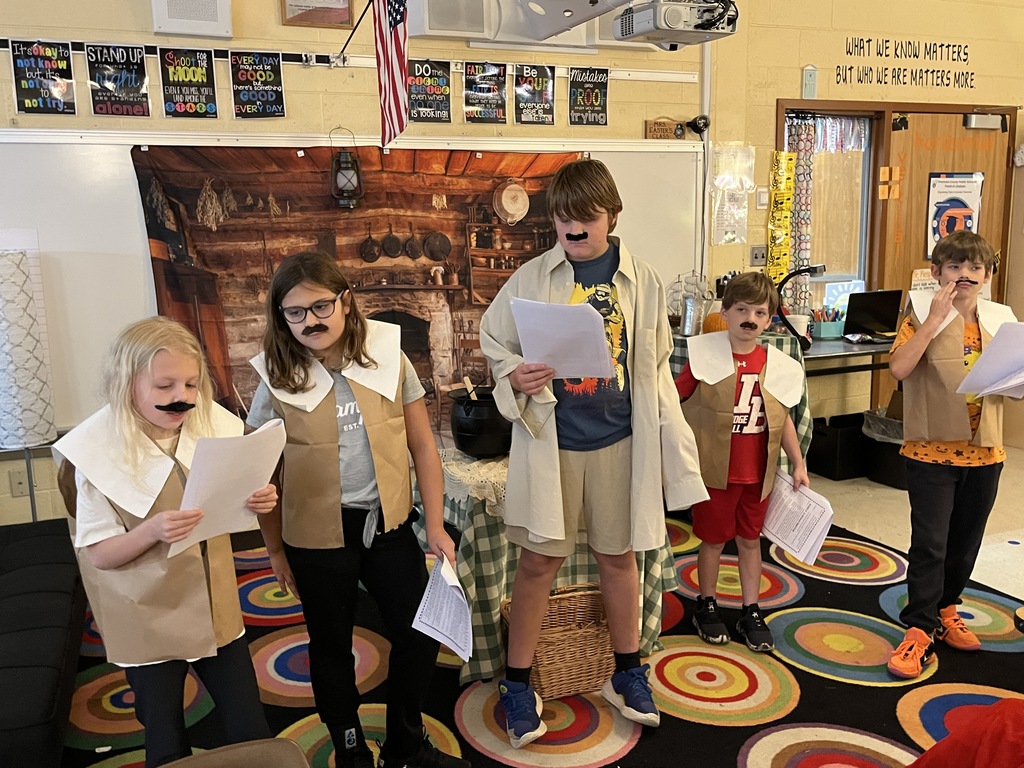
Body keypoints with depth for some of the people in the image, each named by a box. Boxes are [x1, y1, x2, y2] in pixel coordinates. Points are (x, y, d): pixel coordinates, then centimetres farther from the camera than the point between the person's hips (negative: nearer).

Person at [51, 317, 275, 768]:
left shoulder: (214, 427, -8)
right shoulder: (98, 453, -17)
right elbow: (99, 554, -13)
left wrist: (257, 503, -16)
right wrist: (152, 531, -31)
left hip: (216, 610, 3)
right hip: (149, 622, -3)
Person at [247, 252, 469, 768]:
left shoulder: (388, 358, -6)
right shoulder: (278, 381, -7)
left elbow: (422, 445, -1)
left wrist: (435, 526, -2)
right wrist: (275, 551, 4)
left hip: (389, 524, 1)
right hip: (317, 536, -1)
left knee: (420, 636, 8)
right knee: (331, 648, 15)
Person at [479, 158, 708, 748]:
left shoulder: (641, 281, 0)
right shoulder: (533, 278, -3)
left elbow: (655, 369, 6)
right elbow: (493, 339, 4)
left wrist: (674, 444, 5)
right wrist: (513, 374, -18)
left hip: (619, 440, 1)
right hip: (551, 440, -1)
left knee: (619, 555, 15)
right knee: (540, 561, 6)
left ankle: (628, 673, 36)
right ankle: (518, 684, 24)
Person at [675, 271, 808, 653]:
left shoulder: (778, 365, 2)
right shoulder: (705, 357, -10)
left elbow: (784, 418, 11)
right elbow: (673, 402, -7)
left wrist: (798, 463, 8)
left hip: (757, 473, 3)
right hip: (715, 469, -3)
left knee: (750, 539, 15)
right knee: (713, 538, 10)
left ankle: (751, 612, 28)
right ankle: (706, 605, 29)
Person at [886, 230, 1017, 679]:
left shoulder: (1000, 321, 6)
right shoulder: (923, 314, -6)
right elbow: (899, 368, -23)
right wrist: (934, 319, -23)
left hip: (984, 451, 5)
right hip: (933, 449, -5)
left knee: (965, 540, 16)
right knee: (929, 542, -5)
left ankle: (945, 610, 35)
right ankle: (920, 630, 5)